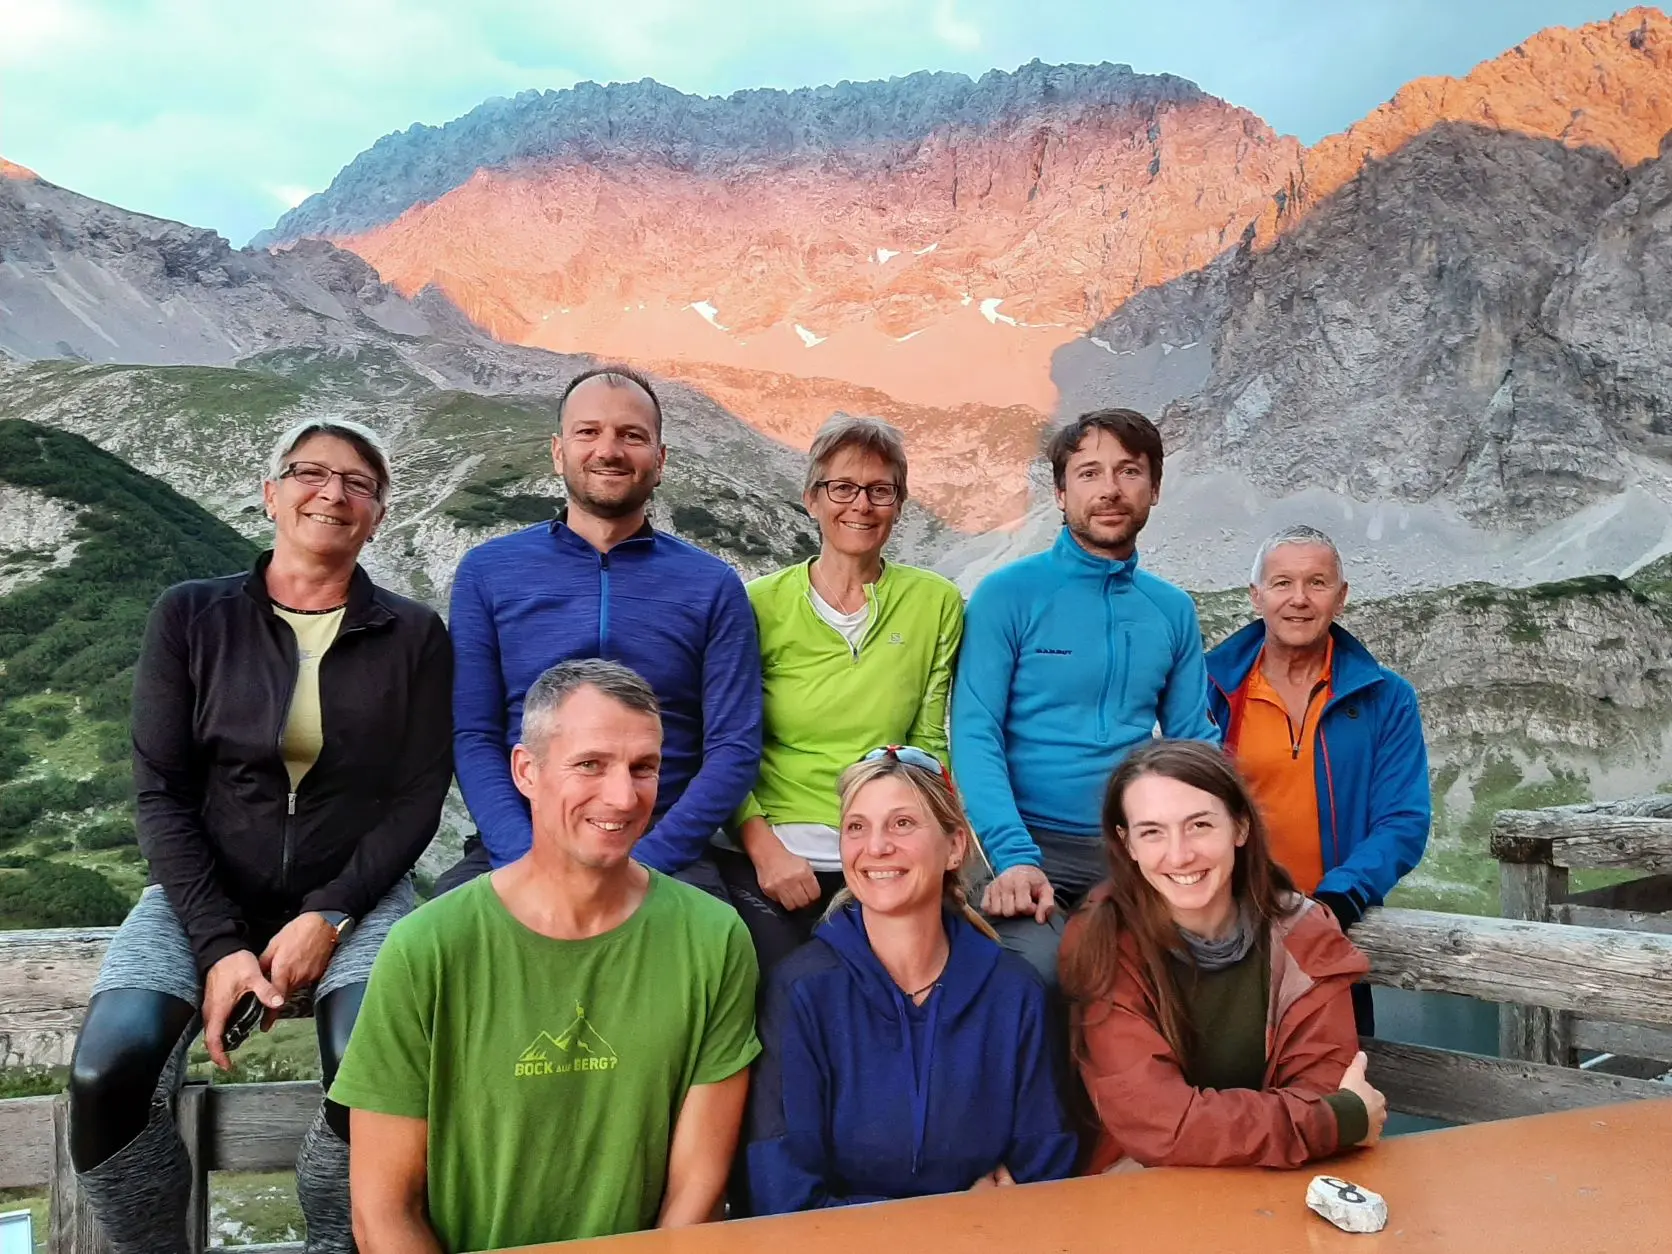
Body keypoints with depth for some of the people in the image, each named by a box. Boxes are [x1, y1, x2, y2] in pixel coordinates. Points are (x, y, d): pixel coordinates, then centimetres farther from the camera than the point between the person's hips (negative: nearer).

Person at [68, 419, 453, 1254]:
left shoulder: (414, 636, 2)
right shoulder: (191, 616, 3)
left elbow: (419, 800, 0)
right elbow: (160, 792, -1)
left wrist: (327, 916, -14)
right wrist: (218, 945, -13)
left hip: (355, 897, -1)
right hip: (203, 898, 1)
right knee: (106, 1073, -26)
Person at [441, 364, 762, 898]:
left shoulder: (713, 586, 6)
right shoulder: (486, 572, 8)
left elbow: (734, 749, 0)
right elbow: (473, 738, 3)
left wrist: (642, 863, -13)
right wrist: (526, 858, -13)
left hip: (664, 854, -1)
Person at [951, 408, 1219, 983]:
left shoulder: (1174, 610, 12)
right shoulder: (1008, 593, -3)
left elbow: (1193, 739, 13)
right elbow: (975, 734, -9)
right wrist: (1013, 856, -22)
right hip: (1034, 843, -4)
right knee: (1034, 967, -31)